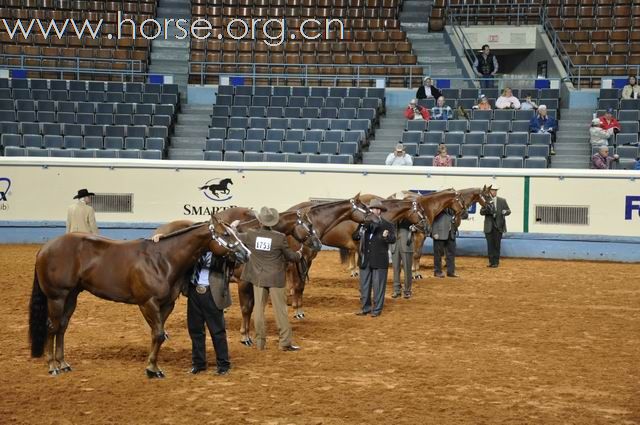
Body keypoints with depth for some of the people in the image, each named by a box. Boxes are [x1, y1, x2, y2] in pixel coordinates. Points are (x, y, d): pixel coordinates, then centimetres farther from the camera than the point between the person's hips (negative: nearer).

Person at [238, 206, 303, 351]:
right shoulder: (280, 238, -15)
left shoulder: (251, 235, -8)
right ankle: (286, 342, 6)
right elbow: (290, 256, -3)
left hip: (258, 278, 2)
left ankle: (260, 342, 15)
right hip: (275, 278, -2)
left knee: (259, 309, 10)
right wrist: (299, 254, 20)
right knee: (280, 310, 4)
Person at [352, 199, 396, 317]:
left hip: (379, 261, -5)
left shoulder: (387, 225, -4)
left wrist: (386, 236, -37)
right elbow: (354, 237, 9)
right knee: (364, 285, 11)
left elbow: (393, 239, -14)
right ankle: (365, 308, 21)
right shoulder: (364, 224, 8)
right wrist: (359, 234, -14)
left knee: (378, 286, 2)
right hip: (365, 260, 5)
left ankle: (377, 309, 10)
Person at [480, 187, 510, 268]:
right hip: (489, 226, 0)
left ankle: (496, 262, 9)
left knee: (497, 244, 2)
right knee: (490, 244, 3)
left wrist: (505, 212, -18)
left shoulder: (502, 201, 4)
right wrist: (486, 210, -24)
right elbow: (481, 212, -1)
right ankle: (491, 261, 10)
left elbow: (509, 211, 6)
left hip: (498, 226, 0)